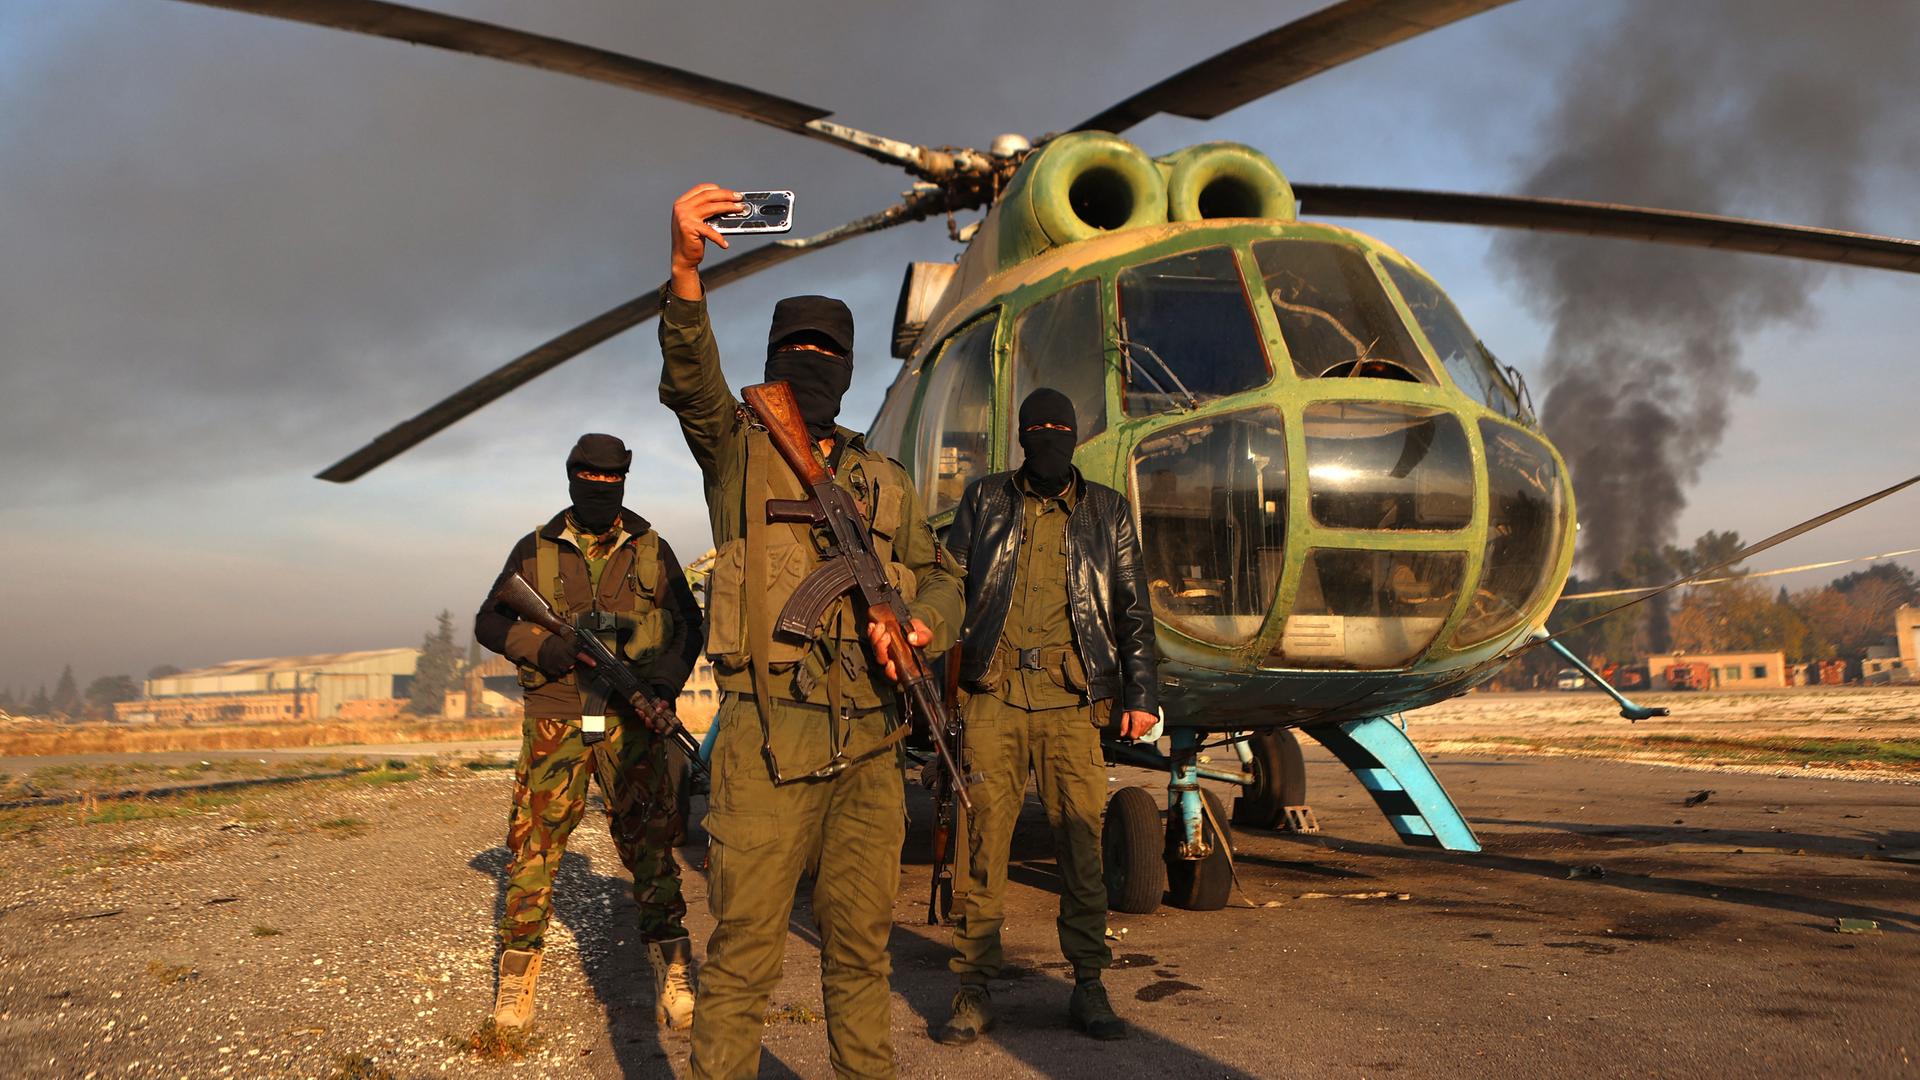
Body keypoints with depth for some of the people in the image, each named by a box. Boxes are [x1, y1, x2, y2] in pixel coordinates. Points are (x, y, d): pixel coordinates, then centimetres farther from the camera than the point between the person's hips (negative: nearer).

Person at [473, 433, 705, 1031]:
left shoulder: (653, 550, 9)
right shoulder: (535, 550, 8)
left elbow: (690, 623, 12)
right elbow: (489, 622, 10)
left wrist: (667, 675, -7)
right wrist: (544, 647, -9)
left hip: (632, 723, 0)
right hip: (555, 725, 0)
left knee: (649, 843, -1)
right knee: (534, 847, 2)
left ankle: (672, 970, 9)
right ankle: (518, 972, 17)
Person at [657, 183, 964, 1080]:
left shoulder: (883, 482, 17)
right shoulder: (738, 451, 5)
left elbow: (938, 574, 18)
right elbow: (690, 383, -14)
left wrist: (925, 624, -6)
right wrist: (686, 271, -32)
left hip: (868, 745, 4)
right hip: (767, 744, -4)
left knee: (861, 946, 14)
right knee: (743, 954, -1)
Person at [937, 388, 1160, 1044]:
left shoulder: (1107, 512, 15)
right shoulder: (984, 500, 15)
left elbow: (1133, 608, 15)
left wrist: (1140, 693, 7)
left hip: (1072, 700, 0)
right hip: (993, 695, 0)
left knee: (1082, 842, -1)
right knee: (982, 842, -1)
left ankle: (1089, 988, 11)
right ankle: (973, 991, 7)